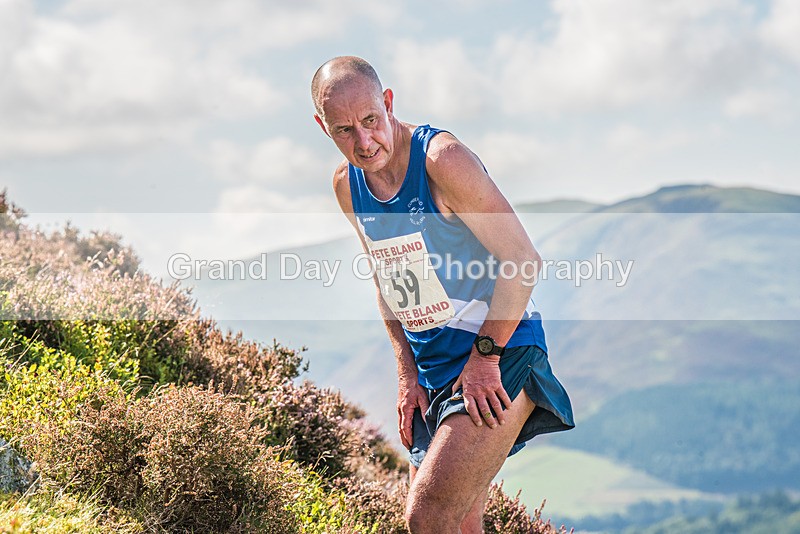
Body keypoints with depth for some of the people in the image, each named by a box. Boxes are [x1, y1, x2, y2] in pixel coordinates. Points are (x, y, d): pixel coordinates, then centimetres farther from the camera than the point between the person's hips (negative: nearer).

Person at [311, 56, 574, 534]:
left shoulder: (442, 158, -19)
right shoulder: (347, 185, 5)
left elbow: (523, 258, -19)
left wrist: (484, 356, -18)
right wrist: (408, 375, 8)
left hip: (499, 352, -8)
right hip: (432, 366, 8)